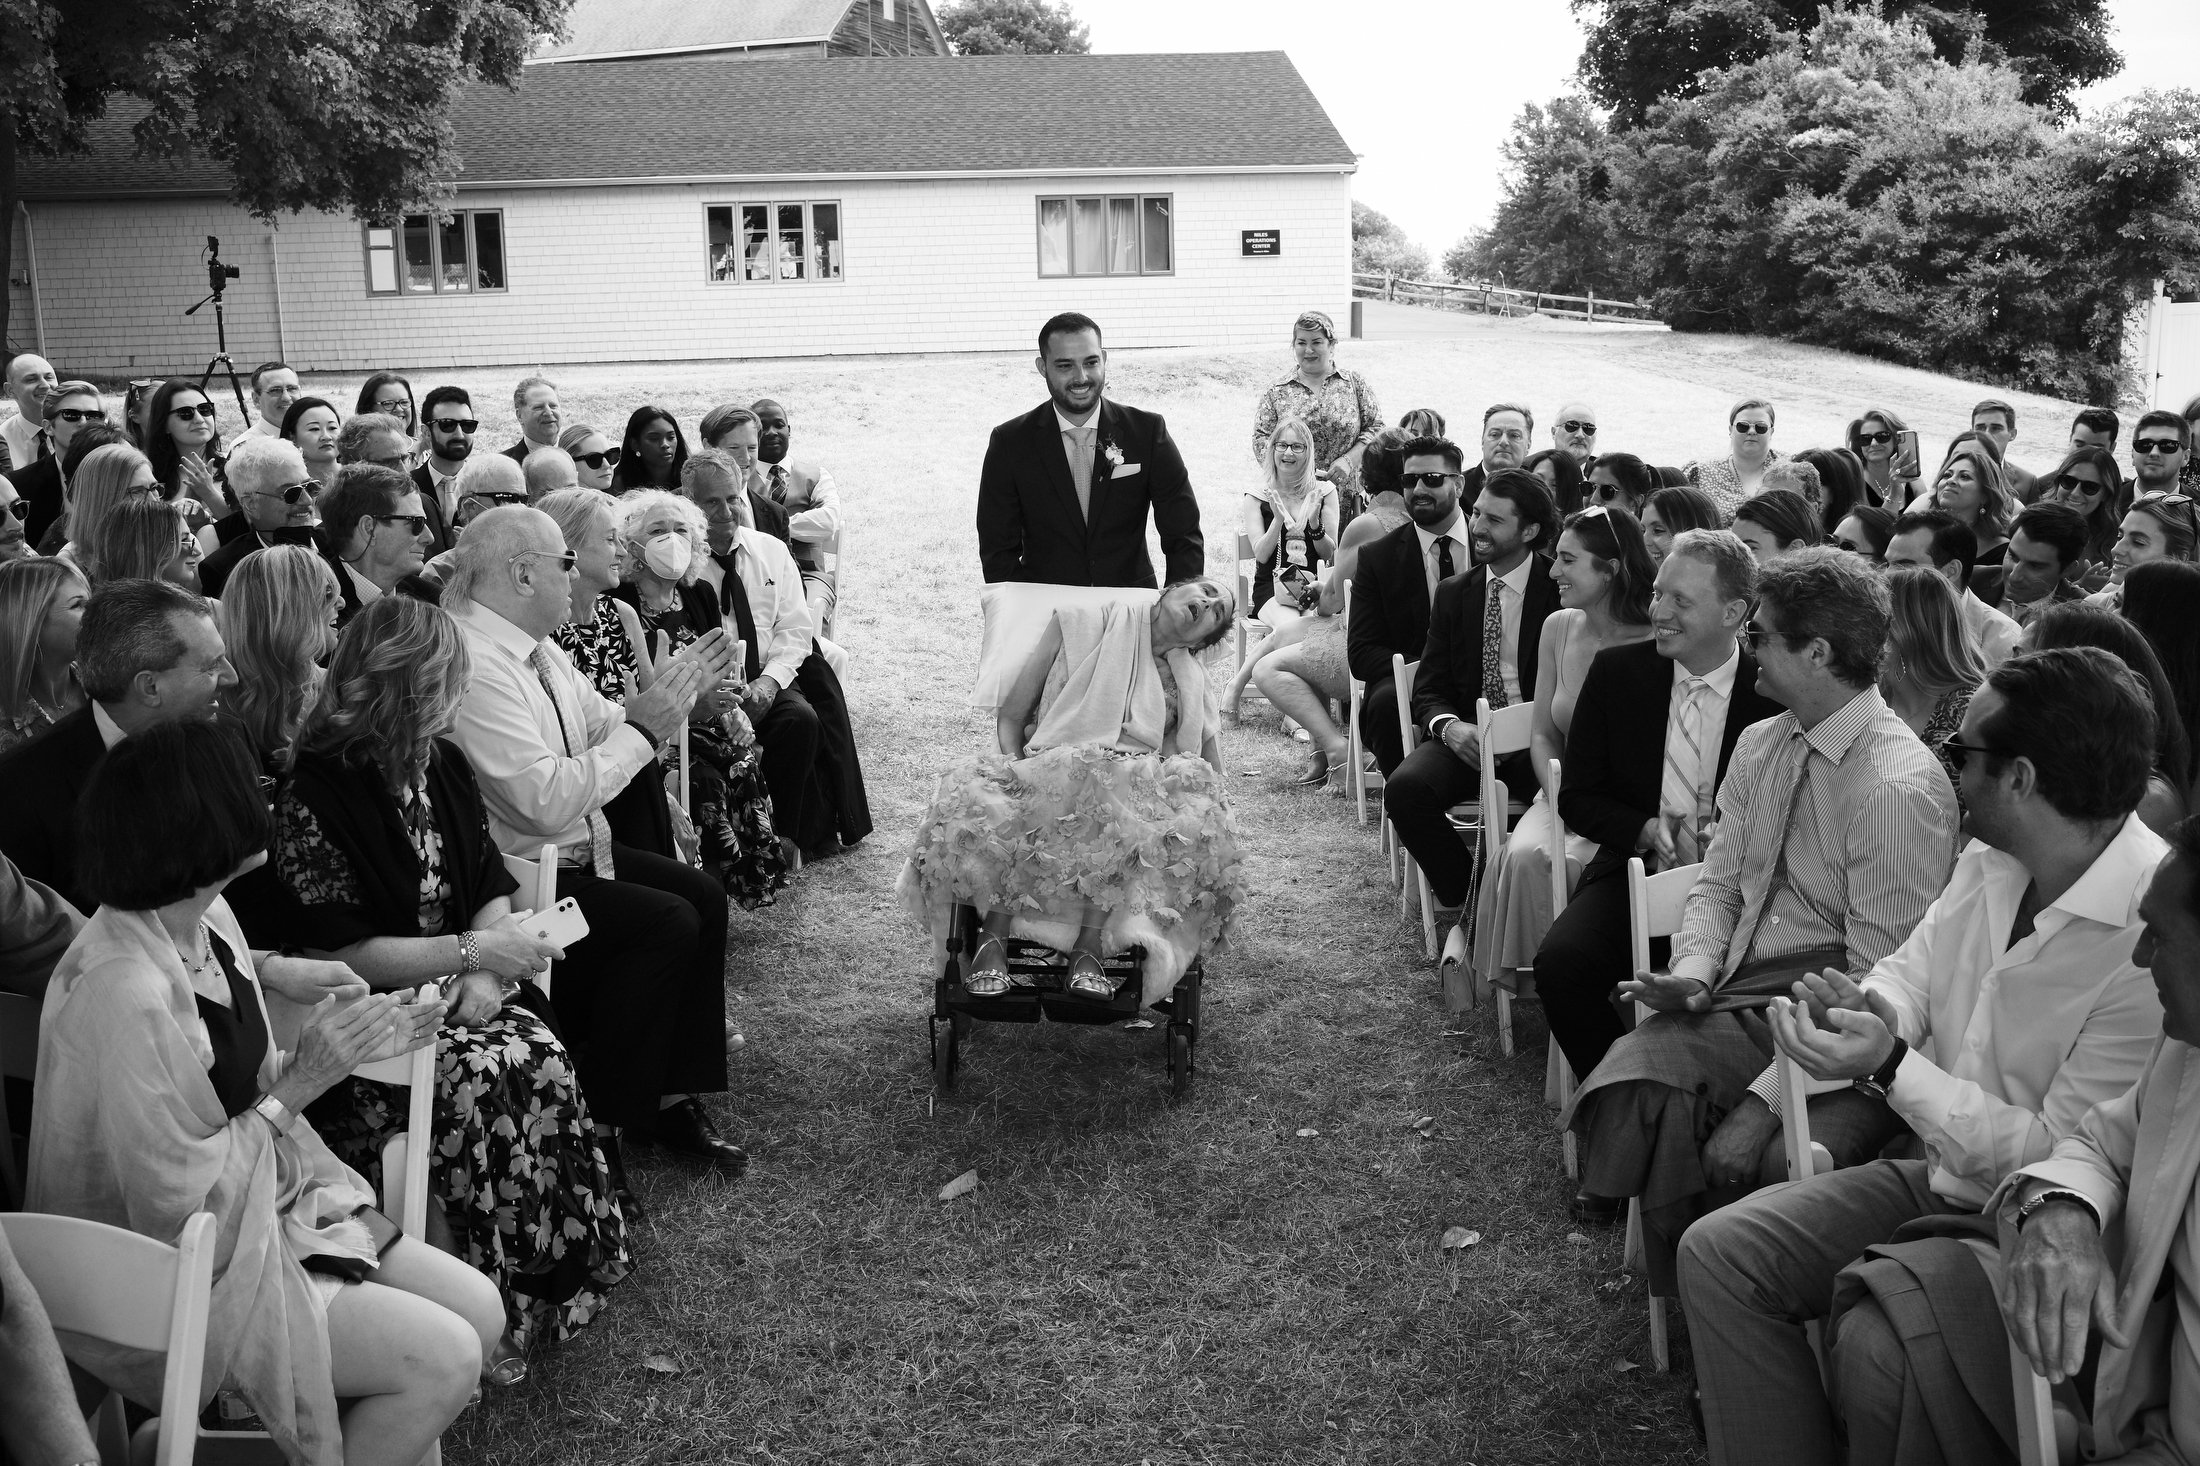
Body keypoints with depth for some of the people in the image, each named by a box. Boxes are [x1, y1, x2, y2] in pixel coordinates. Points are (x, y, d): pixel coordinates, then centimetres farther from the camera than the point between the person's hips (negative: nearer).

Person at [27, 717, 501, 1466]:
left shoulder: (207, 919, -2)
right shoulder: (123, 995, -30)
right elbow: (173, 1203, -25)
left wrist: (353, 1039, -6)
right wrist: (296, 1088, -22)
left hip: (268, 1205, 9)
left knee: (479, 1311, 1)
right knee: (443, 1358, -14)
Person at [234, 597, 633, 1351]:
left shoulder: (444, 767, 8)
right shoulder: (315, 794, -14)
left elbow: (492, 891, 10)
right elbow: (338, 954, -15)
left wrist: (483, 978, -10)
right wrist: (472, 953, -18)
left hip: (454, 989, 6)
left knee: (544, 1061, -23)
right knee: (481, 1082, -30)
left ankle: (555, 1278, -12)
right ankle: (497, 1313, -16)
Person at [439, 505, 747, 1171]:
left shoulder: (534, 646, 7)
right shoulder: (474, 664, -24)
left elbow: (604, 726, 14)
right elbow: (546, 801, -30)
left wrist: (678, 688, -3)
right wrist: (644, 728, -22)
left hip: (575, 850, 10)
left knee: (702, 895, 1)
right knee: (666, 922, -17)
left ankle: (670, 1101, 7)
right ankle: (596, 1129, -3)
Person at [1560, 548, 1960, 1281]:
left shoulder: (1899, 788, -16)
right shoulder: (1761, 746, 9)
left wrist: (1764, 1106, -21)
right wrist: (1693, 969, -7)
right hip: (1741, 998, 6)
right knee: (1633, 1078, -22)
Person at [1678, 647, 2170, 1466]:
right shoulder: (1989, 861, 0)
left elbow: (2060, 1161, -22)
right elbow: (1910, 976, 11)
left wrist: (1893, 1068, -27)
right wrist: (1861, 1011, -13)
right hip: (1941, 1177, 8)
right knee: (1717, 1252, -6)